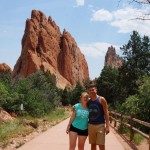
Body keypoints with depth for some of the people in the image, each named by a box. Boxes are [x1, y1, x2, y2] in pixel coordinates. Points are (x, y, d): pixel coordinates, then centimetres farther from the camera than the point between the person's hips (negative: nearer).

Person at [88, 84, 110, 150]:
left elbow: (106, 113, -7)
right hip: (91, 125, 5)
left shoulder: (101, 99, -5)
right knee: (93, 144, 10)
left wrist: (107, 126, -14)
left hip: (100, 125, -5)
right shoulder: (88, 101, 8)